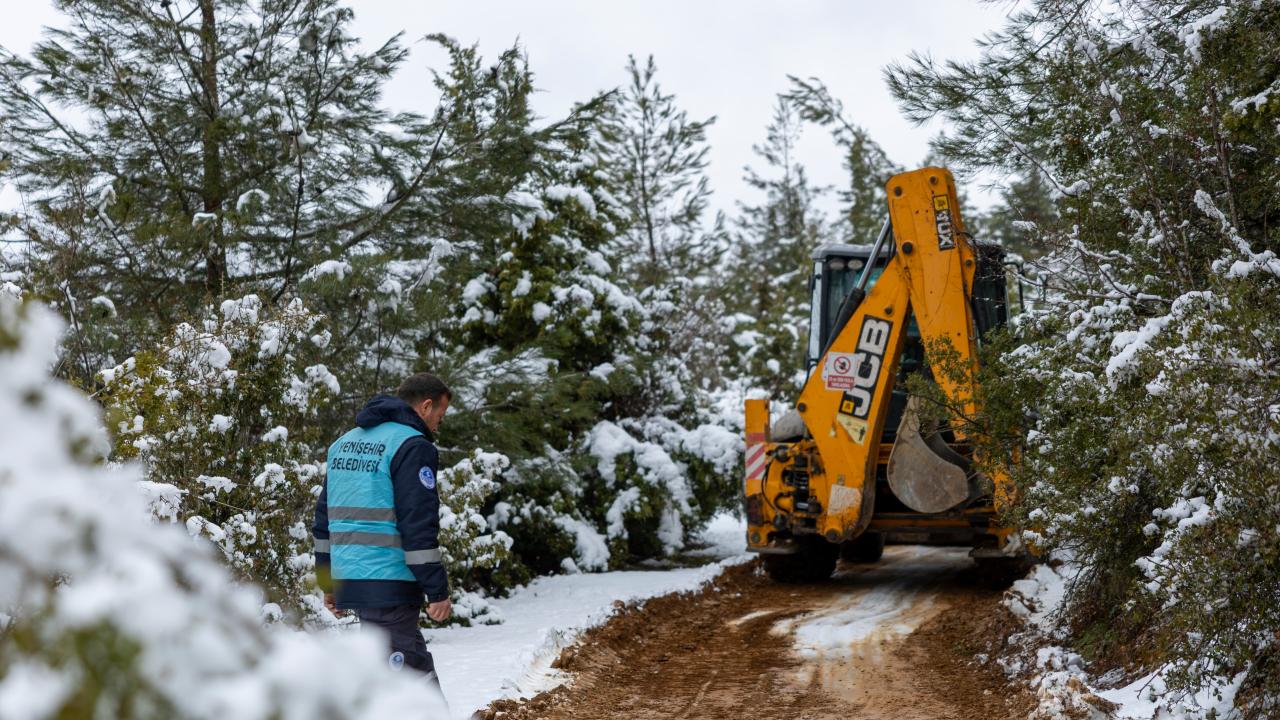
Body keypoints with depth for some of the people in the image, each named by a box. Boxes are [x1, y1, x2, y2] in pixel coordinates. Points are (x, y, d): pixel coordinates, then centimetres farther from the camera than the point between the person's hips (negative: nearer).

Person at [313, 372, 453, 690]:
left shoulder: (345, 442, 17)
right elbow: (419, 527, -16)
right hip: (389, 583, -9)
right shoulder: (413, 446, -10)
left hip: (348, 578, 9)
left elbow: (325, 519, 20)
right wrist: (438, 591, -13)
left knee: (417, 667, 17)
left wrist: (327, 582, 24)